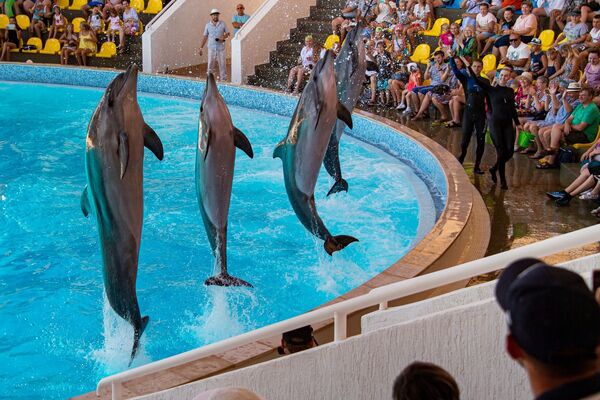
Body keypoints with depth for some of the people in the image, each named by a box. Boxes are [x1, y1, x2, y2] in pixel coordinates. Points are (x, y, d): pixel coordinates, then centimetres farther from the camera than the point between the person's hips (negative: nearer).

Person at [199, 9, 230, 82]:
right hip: (211, 48, 0)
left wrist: (224, 37, -13)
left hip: (221, 48, 0)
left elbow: (227, 33, 10)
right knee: (210, 65, 1)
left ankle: (223, 79, 9)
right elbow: (205, 37, 8)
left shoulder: (223, 24, 2)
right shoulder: (208, 25, 4)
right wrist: (201, 47, 5)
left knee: (222, 64, 2)